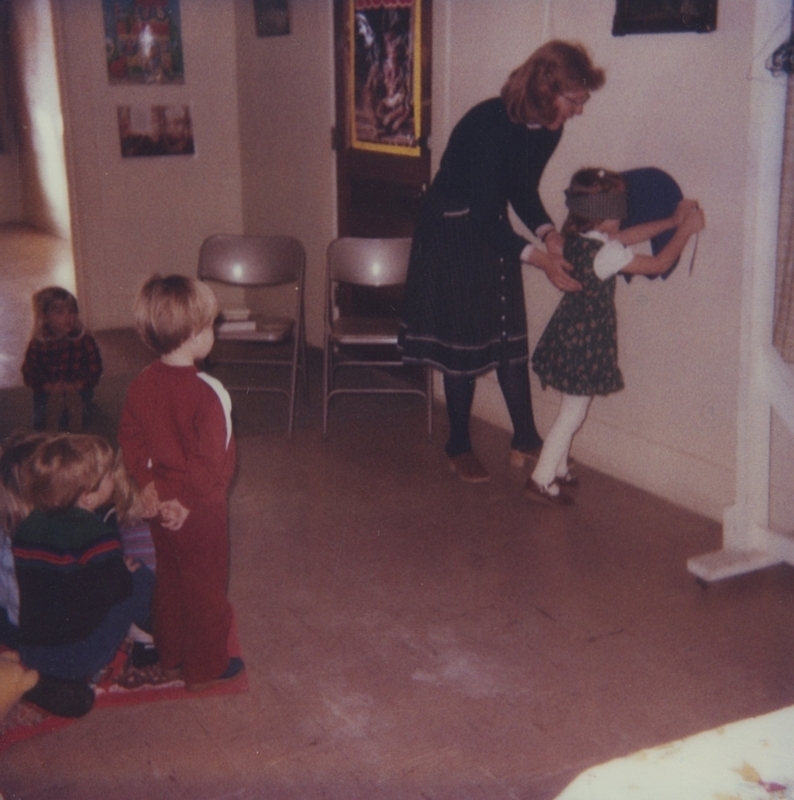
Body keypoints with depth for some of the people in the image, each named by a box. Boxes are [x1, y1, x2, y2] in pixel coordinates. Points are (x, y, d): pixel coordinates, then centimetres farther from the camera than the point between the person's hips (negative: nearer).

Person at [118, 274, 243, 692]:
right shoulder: (206, 392, -27)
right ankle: (205, 667, 26)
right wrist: (189, 502, -15)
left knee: (169, 579, 23)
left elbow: (129, 438, 4)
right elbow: (210, 460, -27)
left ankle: (171, 656, 40)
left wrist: (147, 484, 4)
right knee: (205, 587, 11)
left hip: (159, 505, 7)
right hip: (196, 511, -7)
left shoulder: (142, 384, -3)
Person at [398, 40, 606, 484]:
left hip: (493, 232, 7)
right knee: (463, 343, 0)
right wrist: (539, 257, -30)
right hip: (453, 234, -7)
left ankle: (526, 439, 16)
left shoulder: (546, 129, -6)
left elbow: (524, 190, 7)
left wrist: (548, 232, -12)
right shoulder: (491, 125, -29)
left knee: (512, 338, 7)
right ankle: (460, 448, 16)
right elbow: (482, 213, -28)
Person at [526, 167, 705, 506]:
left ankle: (558, 470, 32)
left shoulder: (578, 237, 2)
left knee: (571, 411, 20)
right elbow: (659, 264, -17)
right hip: (585, 341, -9)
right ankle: (541, 479, 8)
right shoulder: (604, 252, -24)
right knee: (573, 413, 2)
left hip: (571, 334, 9)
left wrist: (672, 221, 13)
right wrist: (686, 230, -4)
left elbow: (626, 236, 14)